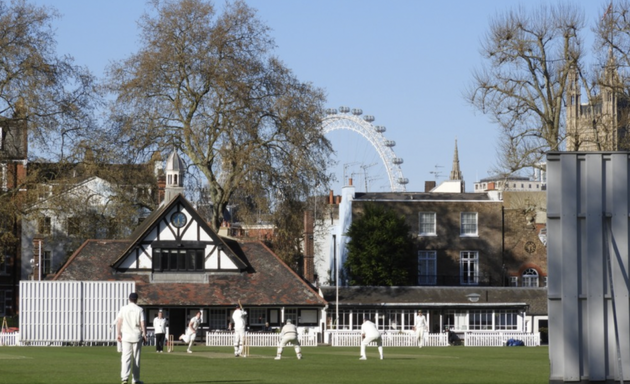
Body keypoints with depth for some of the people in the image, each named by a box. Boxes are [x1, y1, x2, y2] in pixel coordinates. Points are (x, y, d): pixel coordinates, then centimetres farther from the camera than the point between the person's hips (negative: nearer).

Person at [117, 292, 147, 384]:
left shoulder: (123, 309, 2)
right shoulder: (139, 310, -2)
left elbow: (119, 322, -2)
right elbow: (142, 324, -6)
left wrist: (119, 334, 4)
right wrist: (144, 335, 2)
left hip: (126, 336, 1)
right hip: (137, 336, -1)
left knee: (126, 357, -2)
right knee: (136, 358, 8)